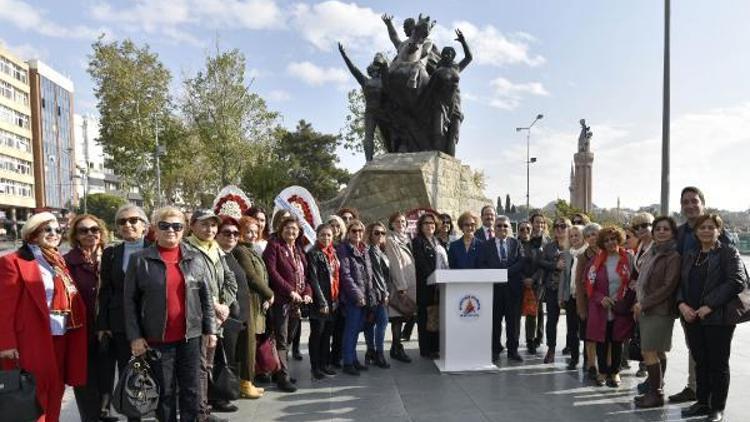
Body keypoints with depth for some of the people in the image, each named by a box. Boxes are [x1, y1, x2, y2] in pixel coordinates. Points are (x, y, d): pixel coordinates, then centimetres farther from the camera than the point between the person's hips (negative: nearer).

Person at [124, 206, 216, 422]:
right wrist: (134, 337, -6)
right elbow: (130, 301, -2)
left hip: (190, 335, 2)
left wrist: (210, 329, 4)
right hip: (157, 338, -2)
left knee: (191, 389, 10)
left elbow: (206, 296, 7)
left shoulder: (195, 258, 4)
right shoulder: (140, 260, -3)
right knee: (164, 391, 10)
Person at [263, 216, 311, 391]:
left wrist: (307, 292, -1)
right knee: (281, 340, -3)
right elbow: (271, 271, -14)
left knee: (287, 339, 14)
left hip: (297, 302, 7)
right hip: (281, 300, -7)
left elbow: (305, 274, 17)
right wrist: (290, 291, -17)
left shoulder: (298, 250, 18)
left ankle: (282, 372, 24)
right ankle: (283, 377, 2)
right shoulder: (274, 245, -3)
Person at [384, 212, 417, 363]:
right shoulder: (390, 240, -5)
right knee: (397, 317, -4)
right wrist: (401, 286, -15)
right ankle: (397, 349, 1)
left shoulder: (406, 239, 17)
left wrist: (410, 285, 12)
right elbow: (395, 264, -11)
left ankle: (396, 348, 16)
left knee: (400, 317, 9)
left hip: (409, 284, 7)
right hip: (398, 284, -7)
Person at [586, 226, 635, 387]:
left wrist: (627, 302, -10)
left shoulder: (628, 258, -1)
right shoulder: (597, 261, 1)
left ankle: (615, 372, 25)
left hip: (621, 310, -1)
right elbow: (590, 284, 4)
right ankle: (602, 371, 22)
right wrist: (601, 298, -11)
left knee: (617, 342, 10)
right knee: (601, 341, 6)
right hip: (601, 310, 1)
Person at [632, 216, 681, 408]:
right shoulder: (651, 253, 12)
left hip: (659, 311, -7)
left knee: (649, 352, -6)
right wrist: (639, 304, 10)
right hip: (646, 310, 7)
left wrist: (643, 304, -12)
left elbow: (668, 287, -15)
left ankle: (655, 394, 4)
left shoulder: (673, 256, -11)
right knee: (657, 352, 14)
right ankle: (655, 390, 21)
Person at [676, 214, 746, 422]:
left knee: (718, 364, 5)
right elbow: (681, 283, 14)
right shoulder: (689, 256, 14)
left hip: (718, 318, -5)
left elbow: (737, 281, -14)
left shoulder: (728, 252, -3)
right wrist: (682, 304, -6)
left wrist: (710, 305, -18)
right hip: (692, 318, 5)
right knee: (700, 362, 13)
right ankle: (702, 402, 25)